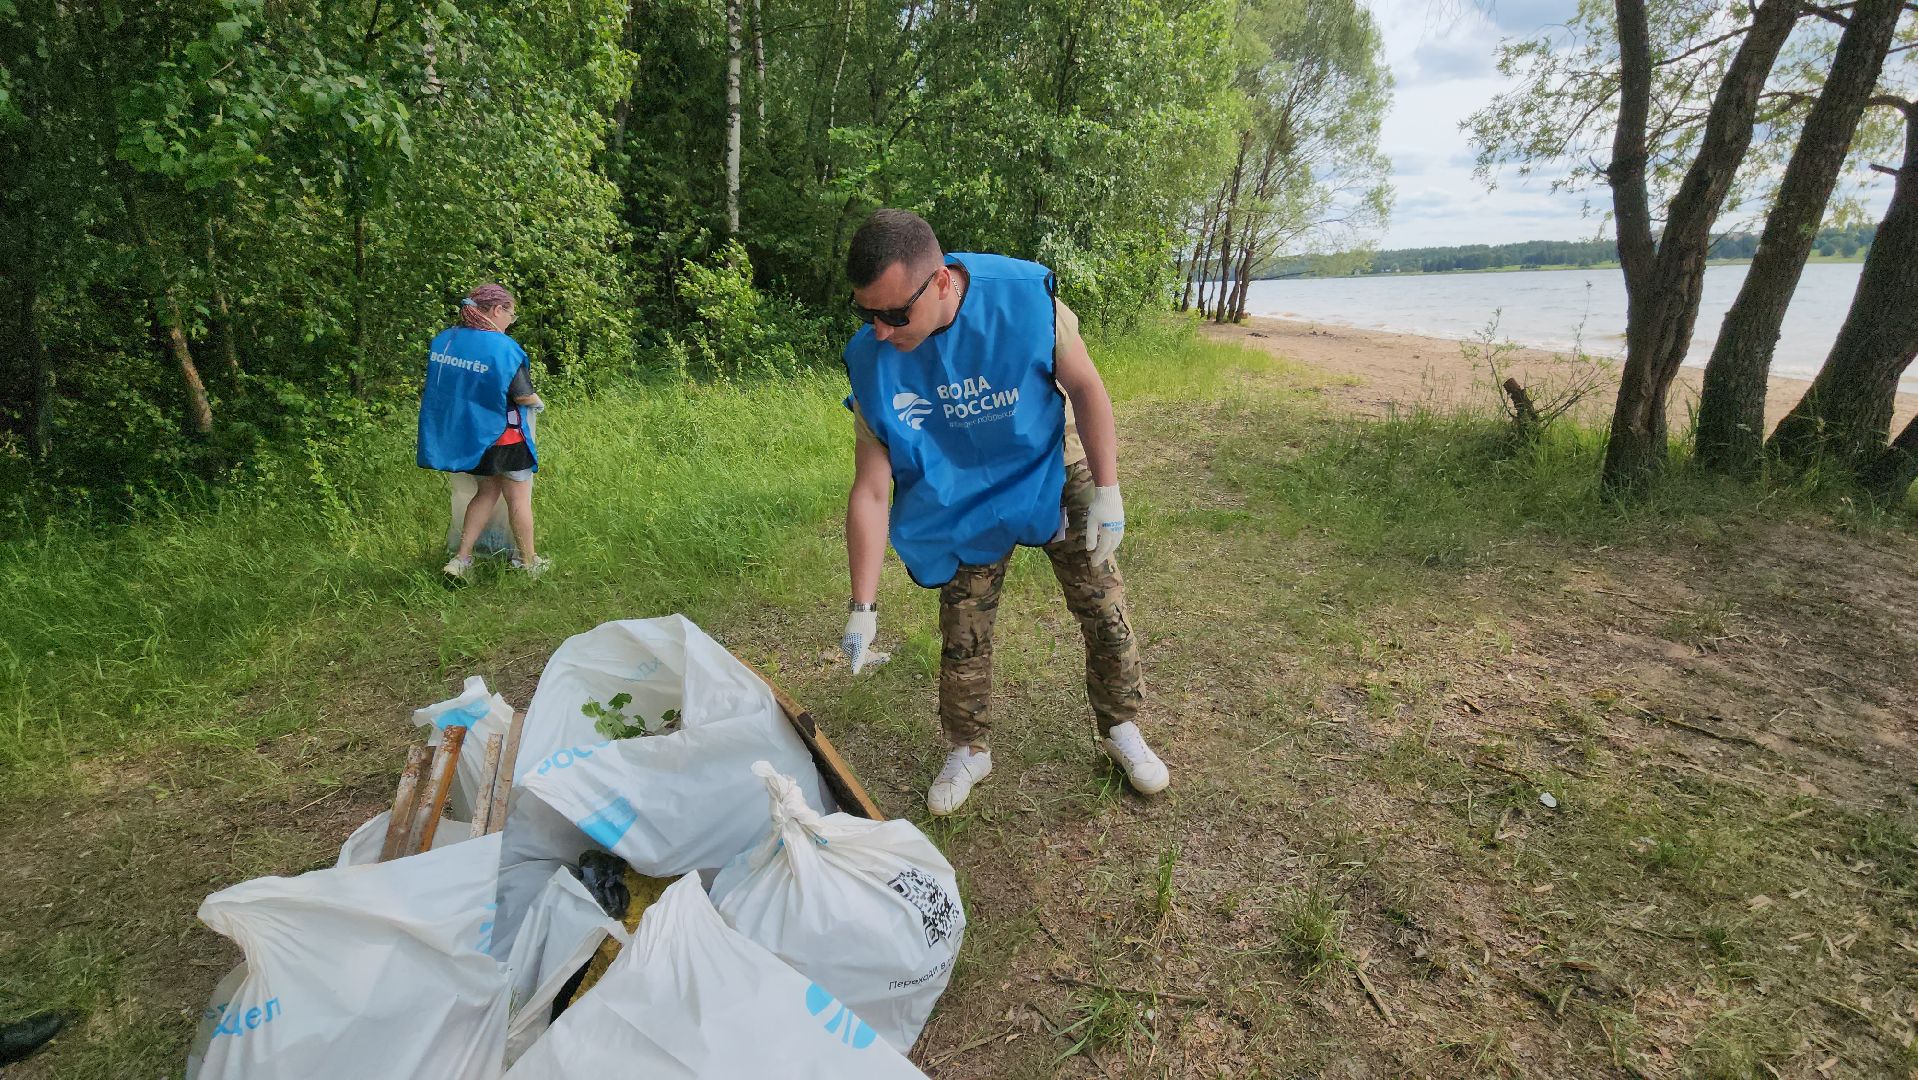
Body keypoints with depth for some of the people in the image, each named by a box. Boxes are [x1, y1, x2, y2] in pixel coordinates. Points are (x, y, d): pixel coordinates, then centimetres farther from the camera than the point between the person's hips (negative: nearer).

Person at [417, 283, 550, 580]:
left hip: (465, 433, 7)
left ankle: (461, 559, 16)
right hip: (502, 435, -7)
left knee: (488, 490, 20)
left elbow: (436, 386, 12)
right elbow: (523, 396, -16)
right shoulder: (503, 347, -20)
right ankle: (528, 562, 23)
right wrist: (538, 402, 6)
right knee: (519, 498, 9)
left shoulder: (443, 340, 1)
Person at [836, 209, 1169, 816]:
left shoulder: (1023, 296, -30)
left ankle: (1121, 729, 30)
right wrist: (863, 608, -18)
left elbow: (1084, 385, -15)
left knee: (1105, 611, 6)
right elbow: (871, 491, -20)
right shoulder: (872, 362, -26)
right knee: (963, 633, 3)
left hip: (1056, 474, 0)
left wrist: (1107, 491, -17)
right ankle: (969, 752, 27)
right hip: (965, 500, 1)